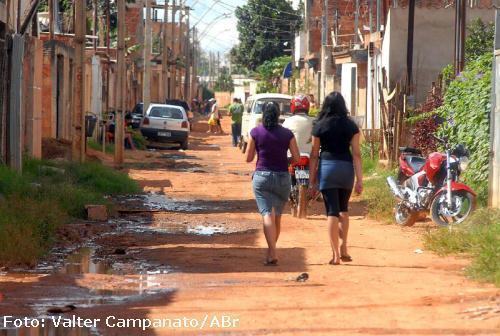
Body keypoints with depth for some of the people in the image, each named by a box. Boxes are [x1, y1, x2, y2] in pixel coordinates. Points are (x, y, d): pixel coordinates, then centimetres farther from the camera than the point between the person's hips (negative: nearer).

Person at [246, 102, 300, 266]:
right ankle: (271, 251, 26)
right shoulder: (287, 134, -1)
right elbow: (297, 158, -1)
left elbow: (249, 158, 3)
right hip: (282, 177, 2)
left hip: (262, 177, -2)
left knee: (267, 214, -9)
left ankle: (272, 253, -24)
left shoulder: (256, 132, -3)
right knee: (277, 217, 16)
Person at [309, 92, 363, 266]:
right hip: (346, 167, 1)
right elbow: (356, 154, -1)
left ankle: (336, 254, -3)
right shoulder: (351, 126, 2)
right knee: (343, 209, 20)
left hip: (327, 167, -1)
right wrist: (359, 179, 0)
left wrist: (312, 179, 8)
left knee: (332, 211, 0)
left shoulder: (320, 126, 1)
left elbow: (314, 155, 2)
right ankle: (343, 248, 12)